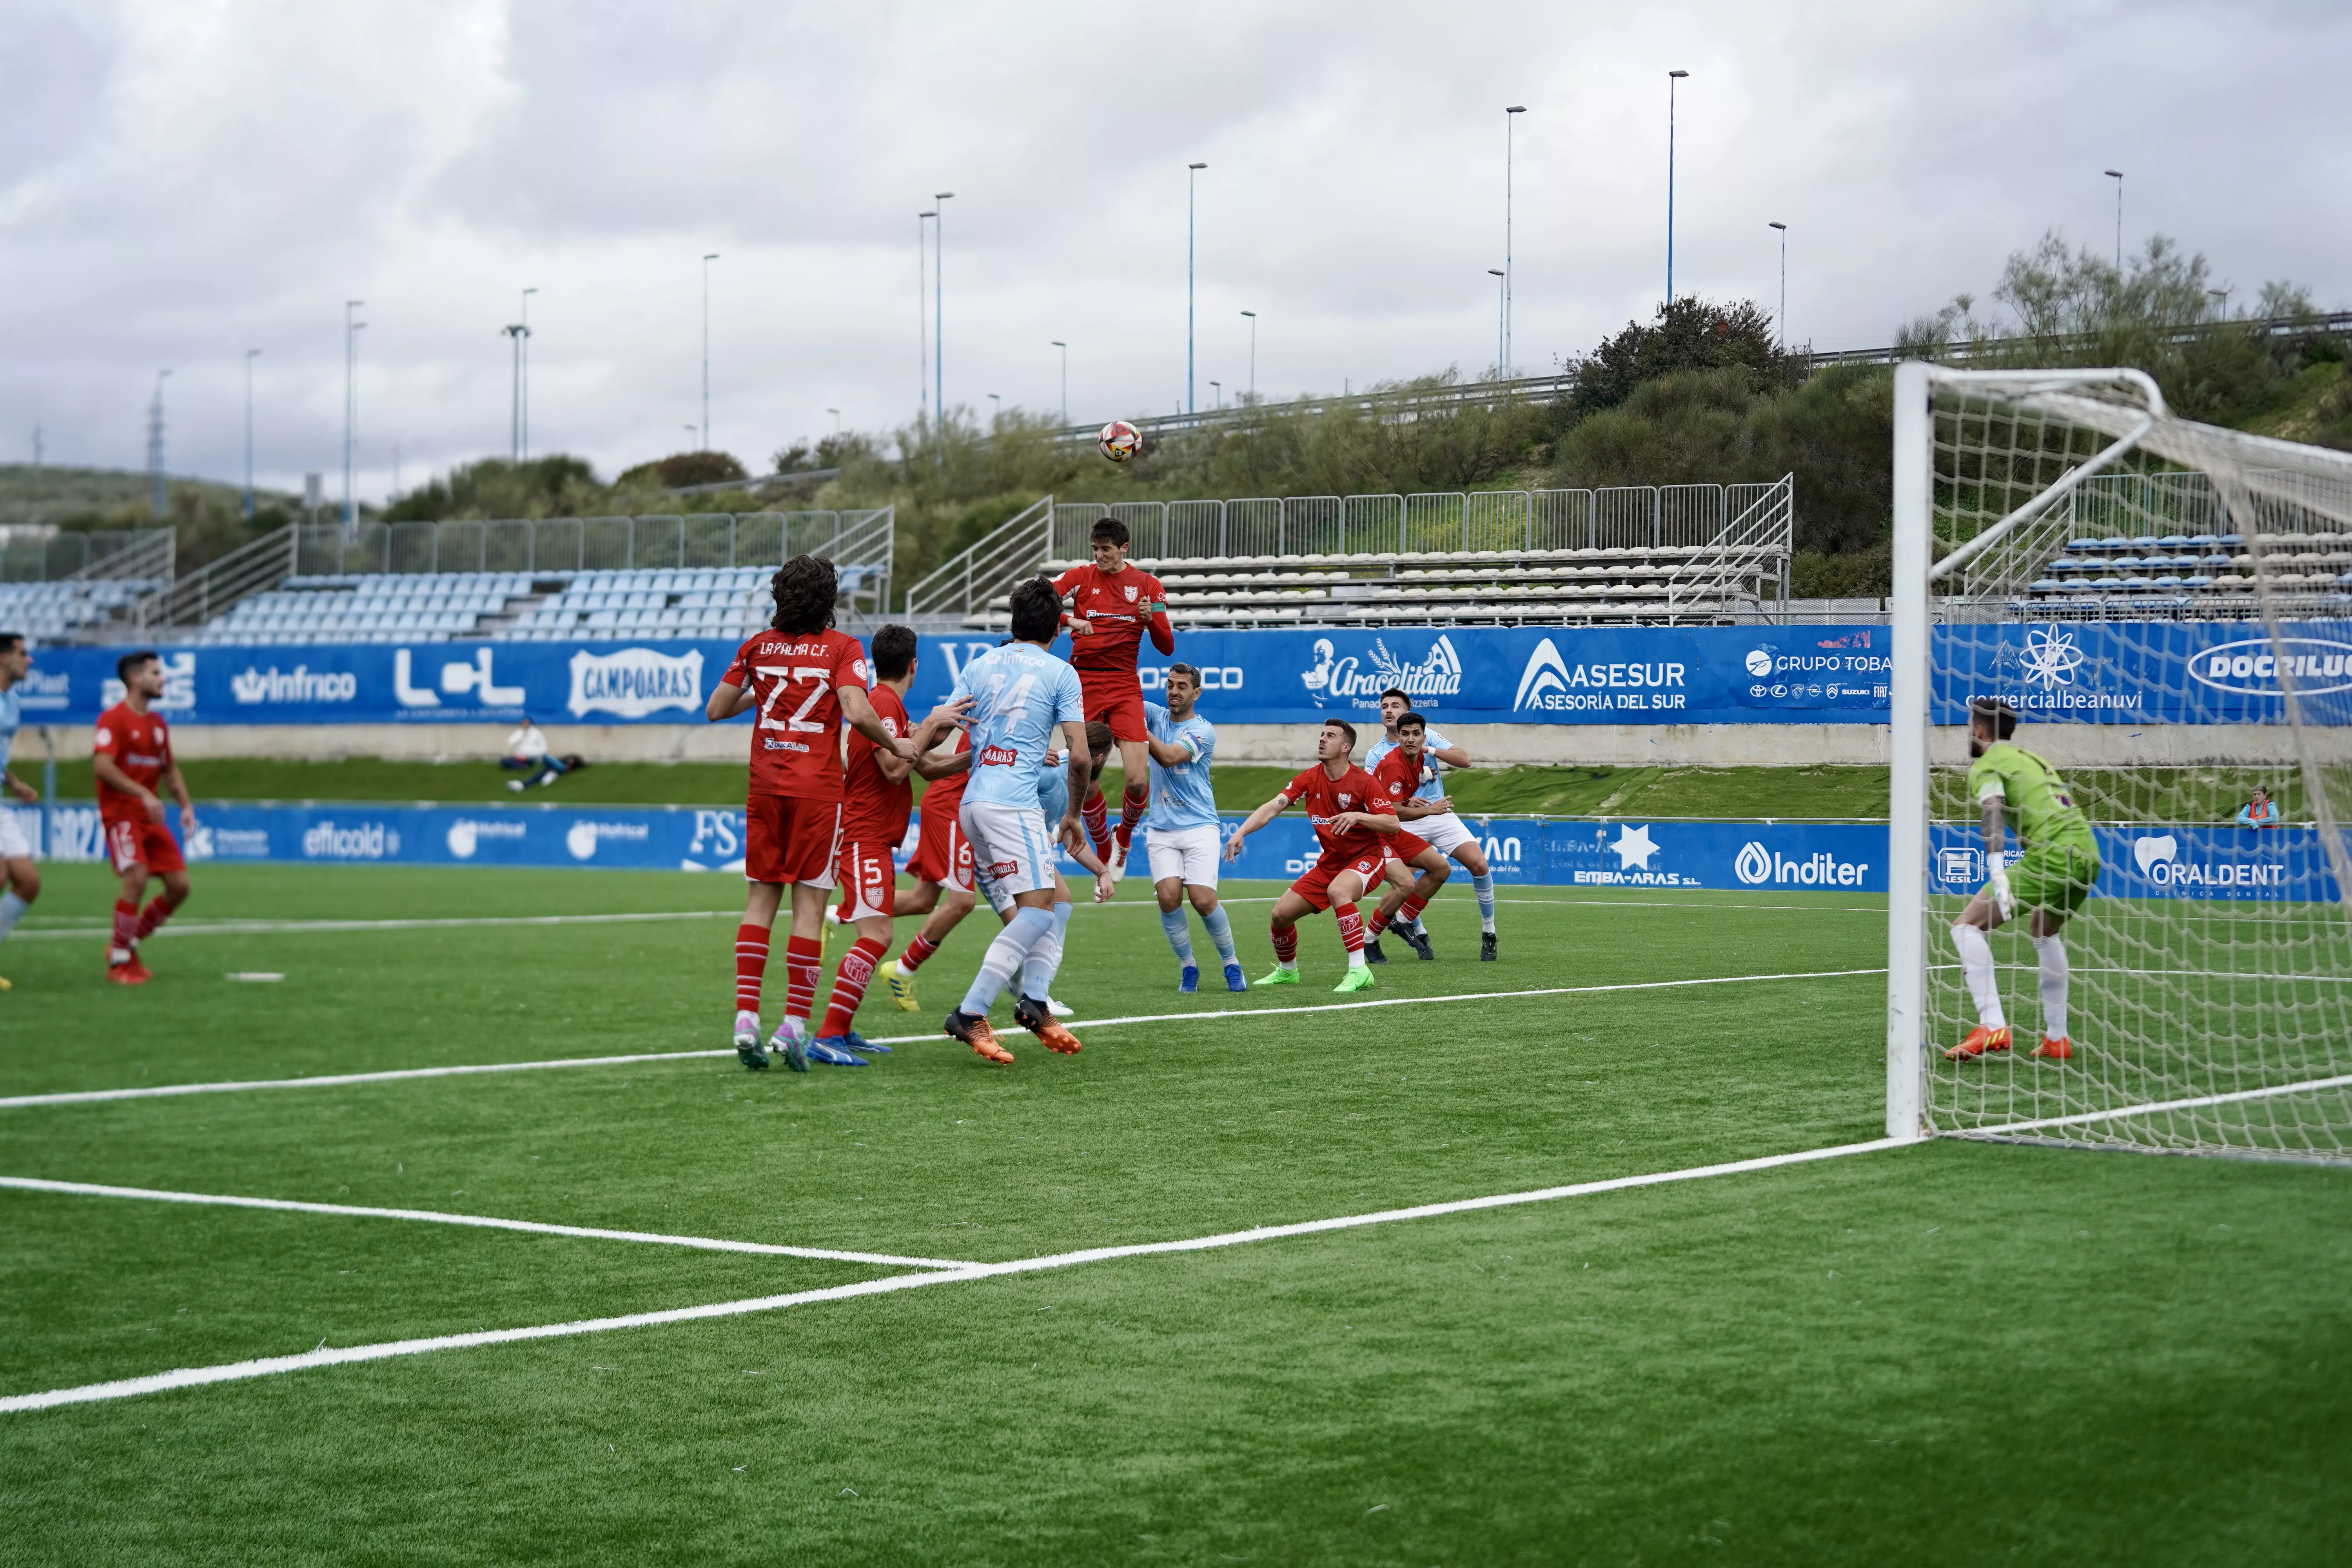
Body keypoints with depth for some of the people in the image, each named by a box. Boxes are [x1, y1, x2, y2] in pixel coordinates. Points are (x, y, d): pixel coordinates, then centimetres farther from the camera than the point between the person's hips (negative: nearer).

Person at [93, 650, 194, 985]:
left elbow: (169, 769, 24)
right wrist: (143, 794, -28)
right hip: (121, 815, -8)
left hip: (151, 817, 8)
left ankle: (129, 945, 17)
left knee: (179, 885, 0)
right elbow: (101, 765, -22)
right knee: (136, 879, -22)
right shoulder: (113, 719, -10)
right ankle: (119, 962, -7)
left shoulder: (158, 724, 15)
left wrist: (186, 805, 10)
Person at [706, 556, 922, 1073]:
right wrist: (895, 746, -2)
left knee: (761, 900, 8)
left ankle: (746, 1016, -2)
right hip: (818, 790, -4)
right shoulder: (842, 647, -4)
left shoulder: (757, 646, 7)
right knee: (810, 904, -1)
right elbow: (856, 712, -17)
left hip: (765, 787, 4)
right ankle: (794, 1025, -5)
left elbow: (715, 710, 10)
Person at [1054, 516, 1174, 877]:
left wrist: (1151, 618, -16)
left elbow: (1167, 647, 3)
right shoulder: (1080, 577, 3)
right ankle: (1105, 855, 19)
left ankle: (1124, 836, 18)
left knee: (1137, 779, -13)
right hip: (1084, 682, 0)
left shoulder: (1148, 585, 4)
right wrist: (1069, 621, -24)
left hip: (1125, 687, 0)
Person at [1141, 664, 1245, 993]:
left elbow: (1168, 757, -21)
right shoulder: (1157, 716, 8)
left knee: (1203, 900, -14)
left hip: (1198, 827, -3)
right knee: (1169, 896, -15)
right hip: (1161, 829, 3)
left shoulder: (1204, 731, -6)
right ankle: (1188, 967, 3)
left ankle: (1231, 962, 8)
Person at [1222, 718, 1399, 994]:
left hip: (1366, 858, -6)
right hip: (1329, 863, 6)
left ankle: (1359, 971, -36)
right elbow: (1274, 807, -10)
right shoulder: (1310, 779, -2)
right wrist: (1241, 832, -24)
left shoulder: (1364, 782, -15)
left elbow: (1393, 824, -18)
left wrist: (1359, 816, -35)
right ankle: (1287, 971, 30)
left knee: (1338, 891, -38)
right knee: (1281, 913, 0)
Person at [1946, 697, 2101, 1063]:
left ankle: (1992, 1027, -18)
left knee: (1967, 927, -4)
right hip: (2088, 851, 8)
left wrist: (1996, 869, -29)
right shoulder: (2031, 758, 28)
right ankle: (2056, 1039, 31)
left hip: (2053, 853, -8)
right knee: (2046, 932, 33)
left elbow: (1993, 812, -16)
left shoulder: (1986, 765, 3)